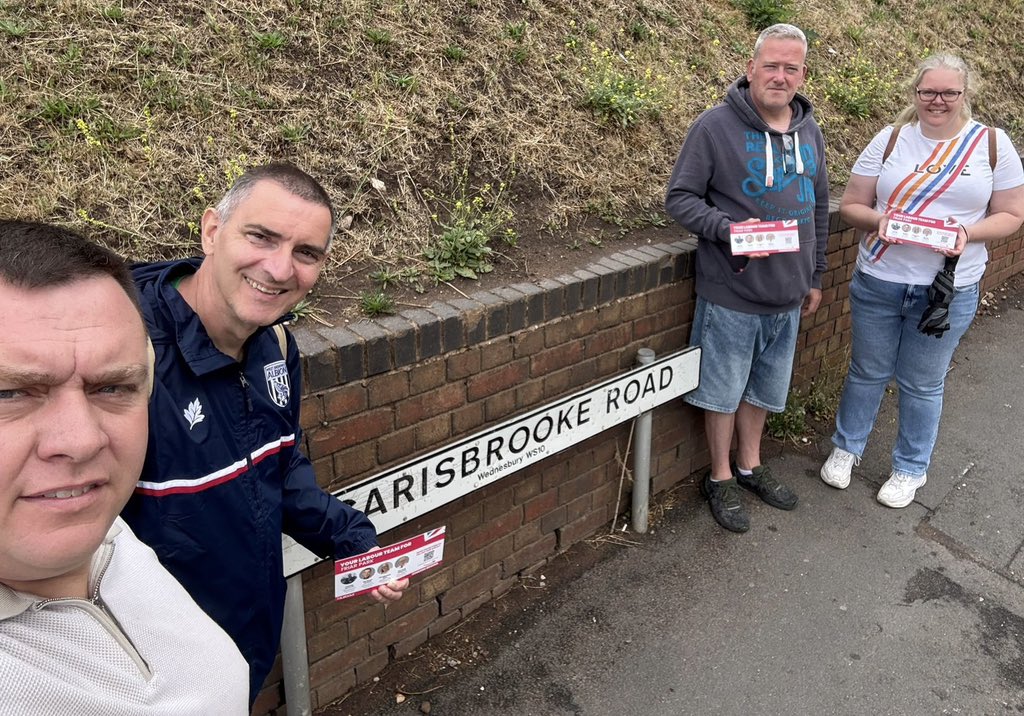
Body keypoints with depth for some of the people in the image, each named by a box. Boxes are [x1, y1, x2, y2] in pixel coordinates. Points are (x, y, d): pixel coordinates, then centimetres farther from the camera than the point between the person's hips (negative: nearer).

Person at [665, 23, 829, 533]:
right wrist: (729, 228, -27)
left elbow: (819, 208, 16)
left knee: (764, 389, 20)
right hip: (731, 296, -6)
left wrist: (815, 277, 17)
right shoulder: (715, 126, -12)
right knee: (724, 392, 9)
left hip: (787, 297, 6)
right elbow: (679, 198, -11)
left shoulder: (809, 131, 8)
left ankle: (750, 466, 40)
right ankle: (721, 479, 28)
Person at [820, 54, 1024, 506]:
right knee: (867, 372, 14)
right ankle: (846, 447, 36)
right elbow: (850, 205, 1)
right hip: (878, 282, 1)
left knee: (922, 384, 11)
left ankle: (910, 469, 31)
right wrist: (880, 220, -20)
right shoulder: (891, 139, -1)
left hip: (950, 290, 0)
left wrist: (968, 233, -18)